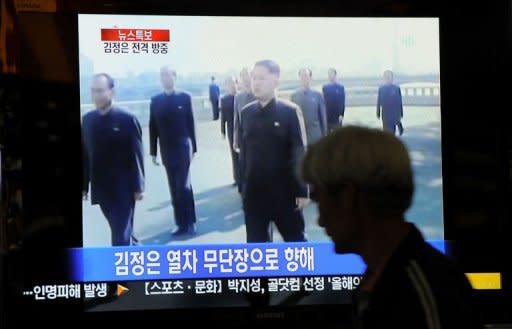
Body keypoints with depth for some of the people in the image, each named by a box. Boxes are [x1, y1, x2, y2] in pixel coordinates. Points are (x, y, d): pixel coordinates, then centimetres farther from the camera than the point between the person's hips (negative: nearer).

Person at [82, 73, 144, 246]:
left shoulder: (127, 119, -10)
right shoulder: (87, 119, 3)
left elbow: (136, 155, -7)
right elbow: (85, 155, 6)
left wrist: (138, 186, -7)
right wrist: (84, 186, 6)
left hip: (123, 188, -4)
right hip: (101, 188, 4)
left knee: (121, 233, -2)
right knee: (120, 229, 16)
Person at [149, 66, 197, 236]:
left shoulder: (185, 97, -2)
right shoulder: (155, 100, 4)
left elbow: (190, 123, -1)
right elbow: (153, 127, 5)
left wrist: (193, 147, -2)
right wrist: (153, 151, 3)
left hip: (183, 149, -3)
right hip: (167, 151, 3)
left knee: (184, 186, -6)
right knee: (175, 189, 6)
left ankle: (190, 222, 6)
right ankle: (181, 223, 11)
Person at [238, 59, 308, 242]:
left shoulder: (289, 111, -8)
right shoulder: (246, 113, 4)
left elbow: (300, 153, -7)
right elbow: (243, 152, 9)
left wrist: (302, 190, -8)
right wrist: (243, 186, 9)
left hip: (284, 190, -3)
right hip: (254, 191, 3)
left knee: (296, 241, 10)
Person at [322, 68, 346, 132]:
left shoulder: (341, 87, -1)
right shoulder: (324, 87, 4)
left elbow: (342, 102, -1)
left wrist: (341, 115, -8)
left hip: (337, 117, -2)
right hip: (326, 117, 2)